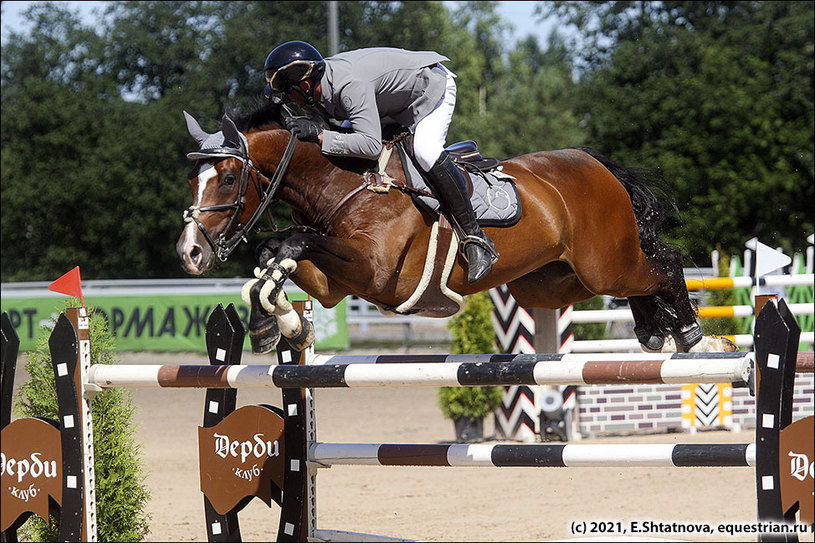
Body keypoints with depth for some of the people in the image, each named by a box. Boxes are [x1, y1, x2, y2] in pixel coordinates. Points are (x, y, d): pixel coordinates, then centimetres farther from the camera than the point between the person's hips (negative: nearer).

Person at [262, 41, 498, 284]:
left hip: (433, 86, -9)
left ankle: (474, 237, -26)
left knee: (425, 152, -31)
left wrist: (320, 135, -46)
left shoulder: (350, 86, -39)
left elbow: (372, 145, -47)